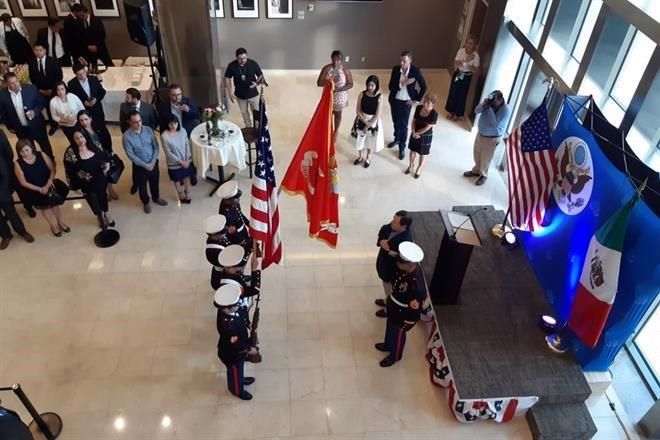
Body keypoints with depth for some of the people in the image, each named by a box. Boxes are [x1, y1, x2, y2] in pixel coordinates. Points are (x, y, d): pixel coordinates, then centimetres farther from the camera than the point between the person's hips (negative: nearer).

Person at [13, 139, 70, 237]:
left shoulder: (41, 155, -16)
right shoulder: (18, 164, -18)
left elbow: (52, 170, -12)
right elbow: (23, 182, -14)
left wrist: (48, 185, -22)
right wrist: (39, 189, -20)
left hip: (49, 186, 1)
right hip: (34, 191, -1)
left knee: (55, 204, 20)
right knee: (45, 208, 19)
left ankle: (60, 222, 46)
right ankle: (53, 226, 43)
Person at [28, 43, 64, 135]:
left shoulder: (53, 61, -11)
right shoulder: (31, 62, -4)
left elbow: (59, 76, -10)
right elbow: (32, 78, 3)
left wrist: (52, 89, -14)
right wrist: (38, 89, -8)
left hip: (55, 90, -2)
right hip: (41, 91, 2)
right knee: (49, 108, 11)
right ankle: (53, 125, 27)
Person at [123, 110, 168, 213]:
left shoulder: (148, 130, -11)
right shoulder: (126, 136, -20)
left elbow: (156, 147, -6)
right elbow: (131, 155, -17)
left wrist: (152, 162, -14)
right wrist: (145, 165, -18)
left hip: (153, 163, 3)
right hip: (139, 166, -3)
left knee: (154, 182, 24)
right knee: (142, 186, 18)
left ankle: (156, 198, 51)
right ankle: (145, 202, 44)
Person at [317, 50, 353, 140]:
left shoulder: (345, 70, -16)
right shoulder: (326, 68, -15)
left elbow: (350, 84, -11)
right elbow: (319, 83, -16)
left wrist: (339, 89, -27)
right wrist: (328, 81, -35)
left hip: (340, 97, -1)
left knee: (337, 114, 18)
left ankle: (335, 132, 41)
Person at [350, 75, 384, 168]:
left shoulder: (379, 97, -18)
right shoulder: (362, 94, -13)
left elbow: (377, 115, -16)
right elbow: (358, 111, -10)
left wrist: (368, 125, -15)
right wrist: (365, 121, -19)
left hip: (373, 122, -1)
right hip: (361, 121, 2)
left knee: (370, 141, 17)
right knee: (360, 140, 18)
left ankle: (368, 158, 42)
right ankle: (360, 157, 43)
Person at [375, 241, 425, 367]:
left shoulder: (415, 282, -43)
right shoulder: (404, 268, -19)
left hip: (405, 314, -7)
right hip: (394, 307, 7)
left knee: (398, 334, 22)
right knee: (390, 327, 33)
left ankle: (394, 356, 52)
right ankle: (388, 345, 63)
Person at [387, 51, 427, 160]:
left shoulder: (415, 71, -18)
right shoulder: (395, 69, -11)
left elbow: (424, 87, -9)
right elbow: (391, 86, -14)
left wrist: (416, 100, -7)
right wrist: (403, 83, -28)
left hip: (406, 102, -3)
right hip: (394, 100, 3)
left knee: (403, 125, 4)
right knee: (396, 122, 22)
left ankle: (402, 148, 19)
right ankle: (397, 139, 47)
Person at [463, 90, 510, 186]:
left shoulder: (505, 110, -26)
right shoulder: (490, 103, -9)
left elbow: (496, 125, -32)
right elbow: (476, 111, -4)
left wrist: (490, 109, -33)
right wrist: (483, 104, -23)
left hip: (491, 138, -6)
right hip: (480, 133, 7)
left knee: (485, 158, 10)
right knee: (476, 153, 22)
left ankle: (483, 175, 33)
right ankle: (476, 170, 45)